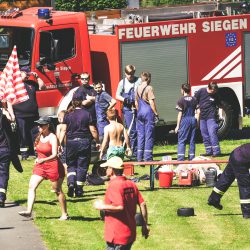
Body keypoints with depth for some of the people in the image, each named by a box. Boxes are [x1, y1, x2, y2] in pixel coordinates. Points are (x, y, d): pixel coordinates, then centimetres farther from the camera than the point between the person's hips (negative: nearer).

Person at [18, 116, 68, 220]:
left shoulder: (52, 137, -16)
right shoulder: (39, 136, 5)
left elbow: (54, 155, -24)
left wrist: (43, 160, -37)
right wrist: (38, 159, 12)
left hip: (53, 166, -7)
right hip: (40, 166, 7)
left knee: (57, 190, 4)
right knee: (32, 186, -9)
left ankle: (64, 214, 15)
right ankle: (29, 211, -12)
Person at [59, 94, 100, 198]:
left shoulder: (68, 115, 0)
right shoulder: (87, 114, -3)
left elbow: (63, 131, -3)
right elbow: (93, 130, -2)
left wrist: (59, 144, -1)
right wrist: (97, 142, 9)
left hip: (71, 142, 1)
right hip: (84, 142, -1)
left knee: (71, 165, 13)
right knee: (82, 166, 5)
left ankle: (71, 182, -12)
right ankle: (79, 190, 4)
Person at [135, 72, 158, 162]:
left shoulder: (138, 88, 9)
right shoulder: (149, 88, -11)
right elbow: (151, 102, -15)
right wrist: (156, 114, -9)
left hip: (140, 112, 6)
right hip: (148, 112, -6)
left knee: (140, 135, 9)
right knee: (149, 135, -3)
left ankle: (139, 157, 10)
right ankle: (148, 157, -4)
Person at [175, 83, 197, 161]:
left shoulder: (181, 100, -8)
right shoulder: (194, 99, 8)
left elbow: (180, 114, -8)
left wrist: (178, 126, -4)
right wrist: (197, 121, 16)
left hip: (185, 120, -5)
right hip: (193, 120, 5)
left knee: (181, 141, -3)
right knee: (192, 141, 10)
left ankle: (180, 158, -11)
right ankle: (191, 158, 10)